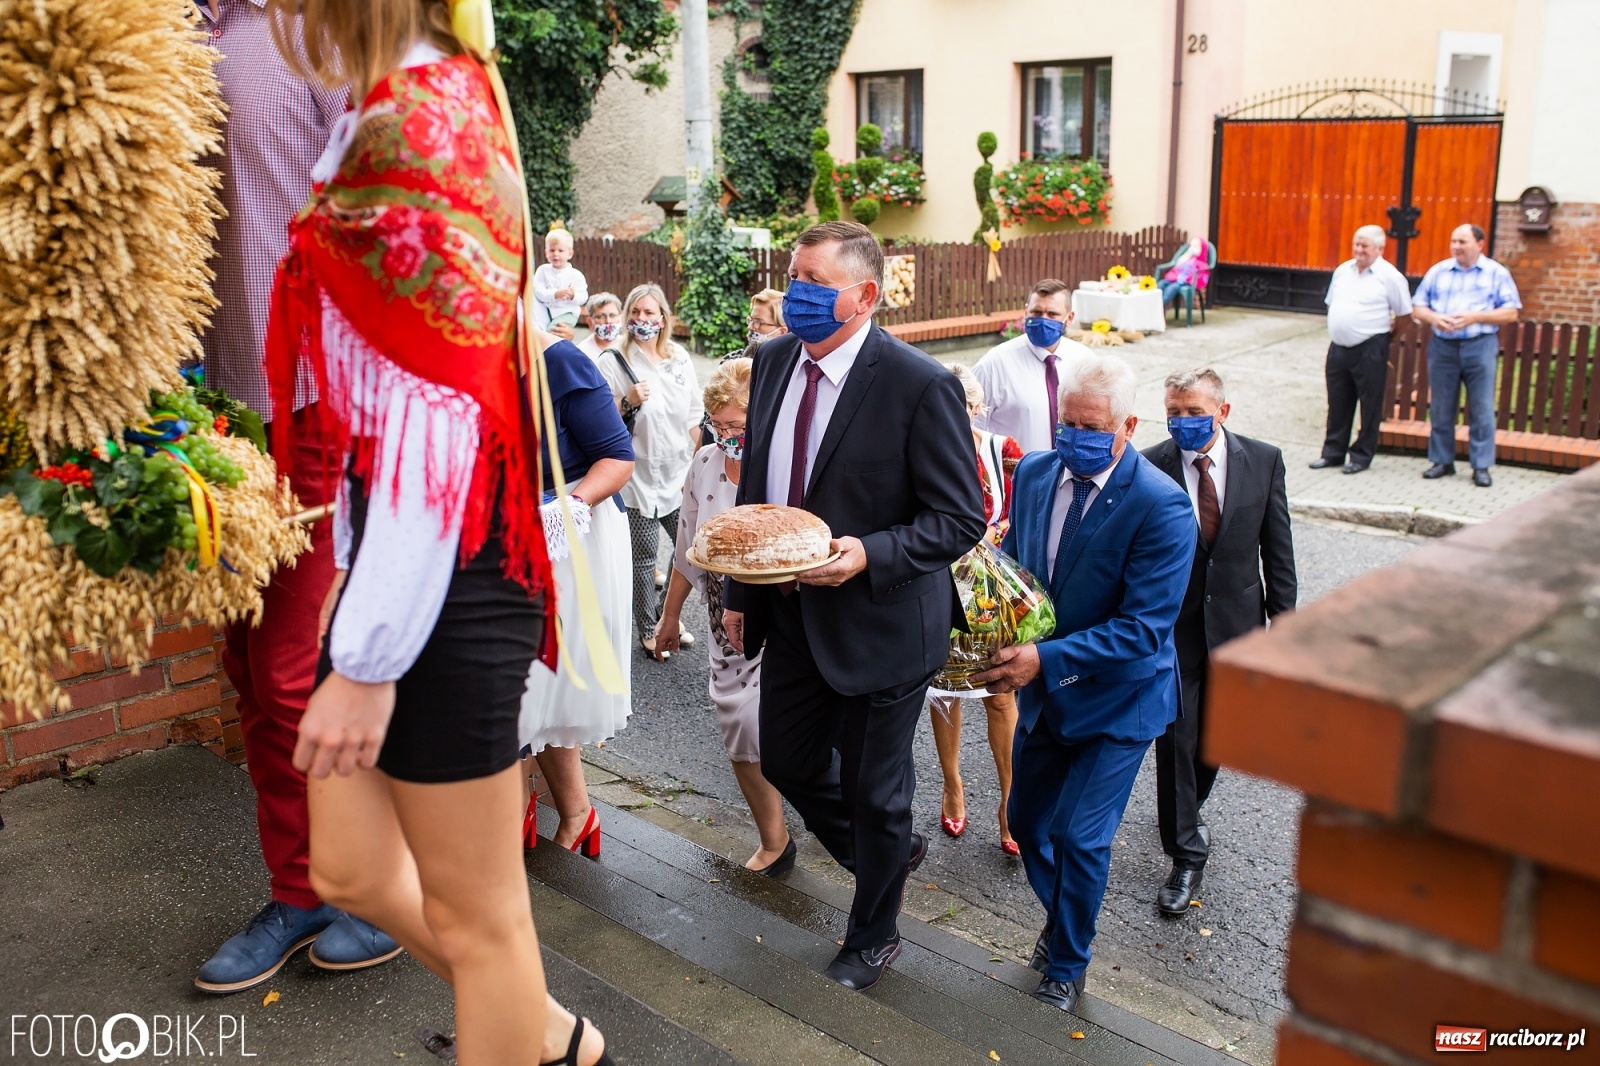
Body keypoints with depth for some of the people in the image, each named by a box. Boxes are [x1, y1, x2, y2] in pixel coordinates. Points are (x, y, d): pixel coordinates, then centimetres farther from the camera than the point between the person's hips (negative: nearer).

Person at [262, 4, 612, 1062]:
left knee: (473, 911, 8)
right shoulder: (397, 117, 13)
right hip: (390, 561, 9)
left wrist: (367, 658, -20)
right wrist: (353, 563, 19)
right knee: (351, 866, 20)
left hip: (439, 581, -9)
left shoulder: (421, 129, -16)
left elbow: (436, 423, -22)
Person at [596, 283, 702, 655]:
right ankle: (647, 629, 20)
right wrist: (628, 402, -22)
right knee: (643, 555, 3)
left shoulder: (679, 357, 6)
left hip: (679, 474, 4)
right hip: (639, 475, -4)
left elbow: (693, 417, 11)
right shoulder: (613, 362, -6)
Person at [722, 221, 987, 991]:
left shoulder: (921, 386, -20)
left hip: (877, 623, -6)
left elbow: (961, 519, -17)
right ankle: (891, 852, 49)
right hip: (788, 616, 7)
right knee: (787, 763, 19)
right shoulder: (774, 361, 1)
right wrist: (740, 593, 11)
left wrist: (868, 555, -31)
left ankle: (873, 935, 39)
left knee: (873, 792, 12)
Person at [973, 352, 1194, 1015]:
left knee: (1080, 836, -2)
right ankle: (1062, 921, 46)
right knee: (1027, 823, 16)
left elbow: (1144, 628, -27)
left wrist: (1045, 658, -33)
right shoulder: (1033, 473, -5)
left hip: (1117, 699, -6)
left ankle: (1067, 964, 25)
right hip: (1044, 692, 6)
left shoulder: (1161, 506, -24)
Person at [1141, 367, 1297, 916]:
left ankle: (1182, 813, 44)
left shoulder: (1263, 461, -4)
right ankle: (1186, 855, 15)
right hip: (1171, 625, -2)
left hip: (1235, 625, 3)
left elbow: (1278, 549, 2)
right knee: (1176, 737, 0)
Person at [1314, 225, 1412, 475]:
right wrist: (1337, 331, 13)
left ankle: (1362, 456, 12)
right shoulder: (1343, 270, 11)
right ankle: (1333, 452, 21)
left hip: (1370, 350, -5)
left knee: (1369, 405, 3)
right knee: (1338, 404, 12)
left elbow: (1404, 315, -4)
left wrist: (1387, 334, 2)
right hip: (1338, 348, 6)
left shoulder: (1390, 276, -7)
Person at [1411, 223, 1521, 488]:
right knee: (1440, 409, 6)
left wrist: (1474, 317, -15)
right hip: (1442, 347, 3)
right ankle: (1442, 461, 17)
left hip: (1480, 347, -2)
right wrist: (1434, 318, -12)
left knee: (1482, 411, -2)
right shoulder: (1438, 271, 11)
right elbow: (1418, 306, 9)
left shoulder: (1496, 273, 4)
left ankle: (1481, 467, 4)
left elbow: (1510, 313, -1)